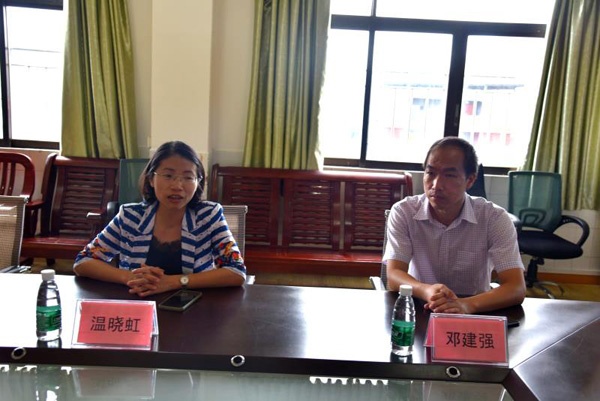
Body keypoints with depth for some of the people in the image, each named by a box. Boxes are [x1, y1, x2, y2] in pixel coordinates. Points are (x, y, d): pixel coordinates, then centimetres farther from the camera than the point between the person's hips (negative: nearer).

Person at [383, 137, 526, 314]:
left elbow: (516, 288, -17)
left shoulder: (495, 218, -10)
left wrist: (467, 304, -35)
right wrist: (427, 291, -36)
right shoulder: (403, 212, -9)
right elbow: (393, 276, -15)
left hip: (473, 315, 0)